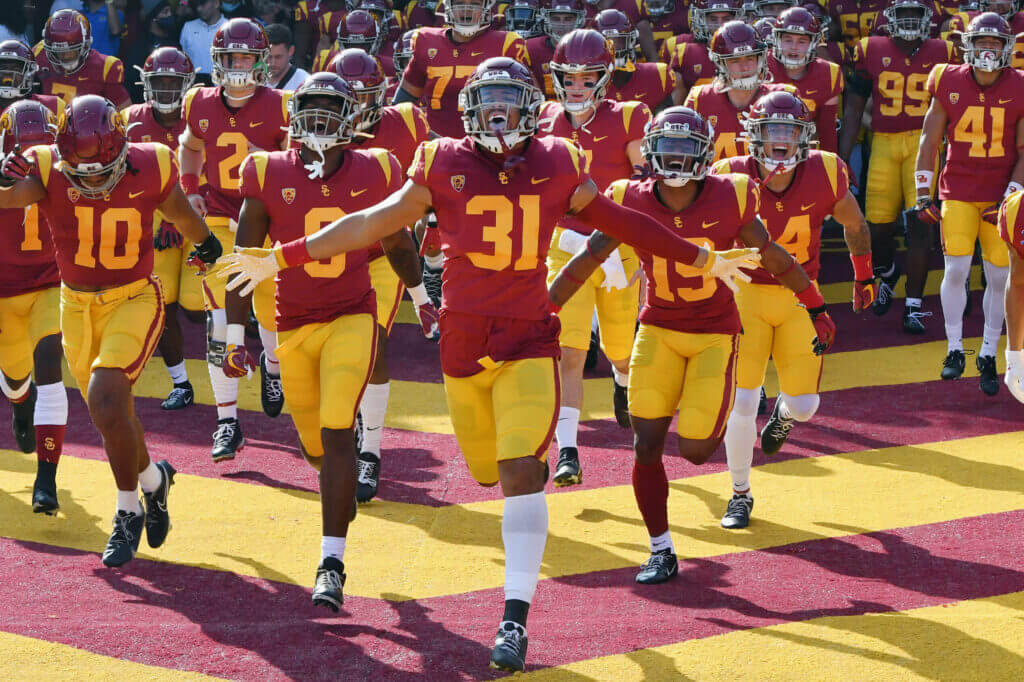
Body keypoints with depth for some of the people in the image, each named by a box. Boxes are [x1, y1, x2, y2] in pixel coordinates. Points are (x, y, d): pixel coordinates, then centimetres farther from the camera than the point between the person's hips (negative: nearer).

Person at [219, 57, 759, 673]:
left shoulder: (557, 166, 3)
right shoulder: (444, 165, 1)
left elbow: (619, 222, 15)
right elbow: (370, 225, 6)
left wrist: (702, 259, 20)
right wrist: (281, 258, 5)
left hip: (528, 340, -1)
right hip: (463, 340, 1)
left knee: (520, 471, -15)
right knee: (490, 471, 11)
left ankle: (515, 618, -13)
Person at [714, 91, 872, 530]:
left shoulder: (824, 175, -14)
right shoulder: (734, 179, -17)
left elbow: (854, 225, 6)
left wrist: (864, 276, 19)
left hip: (800, 299, 1)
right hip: (747, 295, -1)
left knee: (804, 405, -2)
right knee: (742, 402, -6)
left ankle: (783, 414, 39)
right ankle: (741, 493, 17)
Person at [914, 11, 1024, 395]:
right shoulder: (949, 84, -3)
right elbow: (929, 141, 4)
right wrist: (923, 194, 1)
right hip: (958, 192, 0)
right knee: (956, 268, -10)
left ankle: (988, 358, 15)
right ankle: (954, 350, 7)